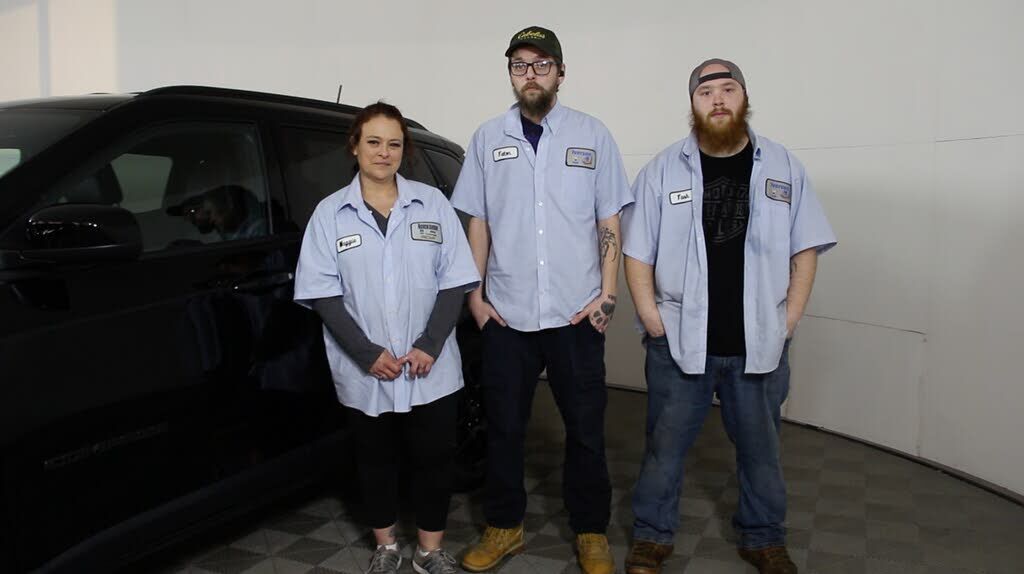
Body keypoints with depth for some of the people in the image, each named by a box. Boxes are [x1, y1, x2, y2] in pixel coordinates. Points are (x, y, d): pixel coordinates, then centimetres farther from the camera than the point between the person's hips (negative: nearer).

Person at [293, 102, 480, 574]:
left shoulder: (432, 203, 2)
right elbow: (323, 293, -4)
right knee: (376, 458, 14)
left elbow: (454, 281, 0)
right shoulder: (330, 213, 0)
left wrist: (430, 345, -12)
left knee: (433, 457, 7)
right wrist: (367, 354, -14)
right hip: (365, 373, 0)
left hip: (431, 370, 0)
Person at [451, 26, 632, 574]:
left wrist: (607, 294, -4)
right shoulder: (488, 138, 6)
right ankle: (504, 526, 28)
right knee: (503, 426, 11)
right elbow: (478, 223, 8)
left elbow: (609, 223, 3)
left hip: (576, 314, -1)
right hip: (506, 315, 1)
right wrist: (474, 294, 3)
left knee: (585, 429, 8)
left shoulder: (593, 135, 3)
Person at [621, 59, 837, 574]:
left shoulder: (784, 167, 4)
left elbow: (805, 250, 6)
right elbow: (637, 253, 1)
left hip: (761, 345, 2)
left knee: (760, 448, 15)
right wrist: (653, 320, -6)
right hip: (679, 344, -1)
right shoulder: (663, 169, 1)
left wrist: (788, 321, -2)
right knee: (665, 445, 9)